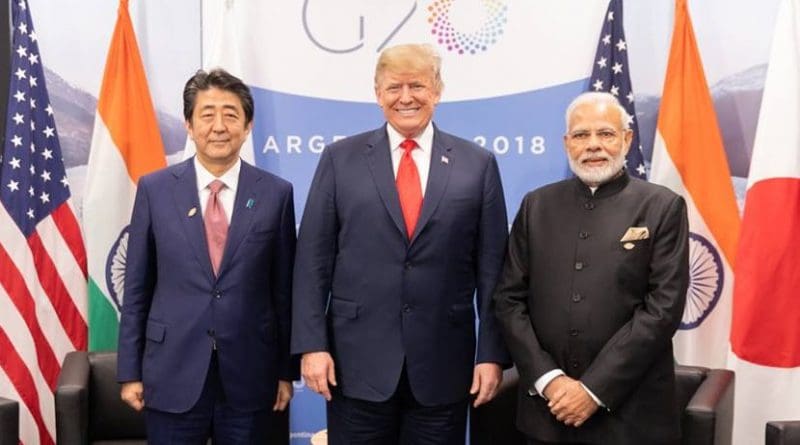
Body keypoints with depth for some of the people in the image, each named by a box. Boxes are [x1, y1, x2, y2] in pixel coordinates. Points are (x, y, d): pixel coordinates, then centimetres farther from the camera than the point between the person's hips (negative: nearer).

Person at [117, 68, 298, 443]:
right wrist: (130, 371, 2)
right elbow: (136, 288, 3)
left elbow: (284, 289, 2)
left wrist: (287, 371, 4)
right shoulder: (154, 189, 0)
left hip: (250, 376, 0)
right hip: (172, 374, 0)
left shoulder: (276, 194, -1)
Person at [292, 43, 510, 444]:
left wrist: (492, 352, -2)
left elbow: (492, 268, 2)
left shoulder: (478, 165, 3)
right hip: (357, 361, 0)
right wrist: (311, 344, -5)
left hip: (444, 364, 1)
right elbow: (313, 260, 1)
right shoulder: (340, 159, 3)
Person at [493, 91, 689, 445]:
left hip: (631, 410, -2)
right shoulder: (537, 205, 6)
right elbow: (509, 298, 3)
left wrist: (595, 389, -13)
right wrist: (548, 379, -8)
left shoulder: (662, 207, -2)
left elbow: (664, 307, -10)